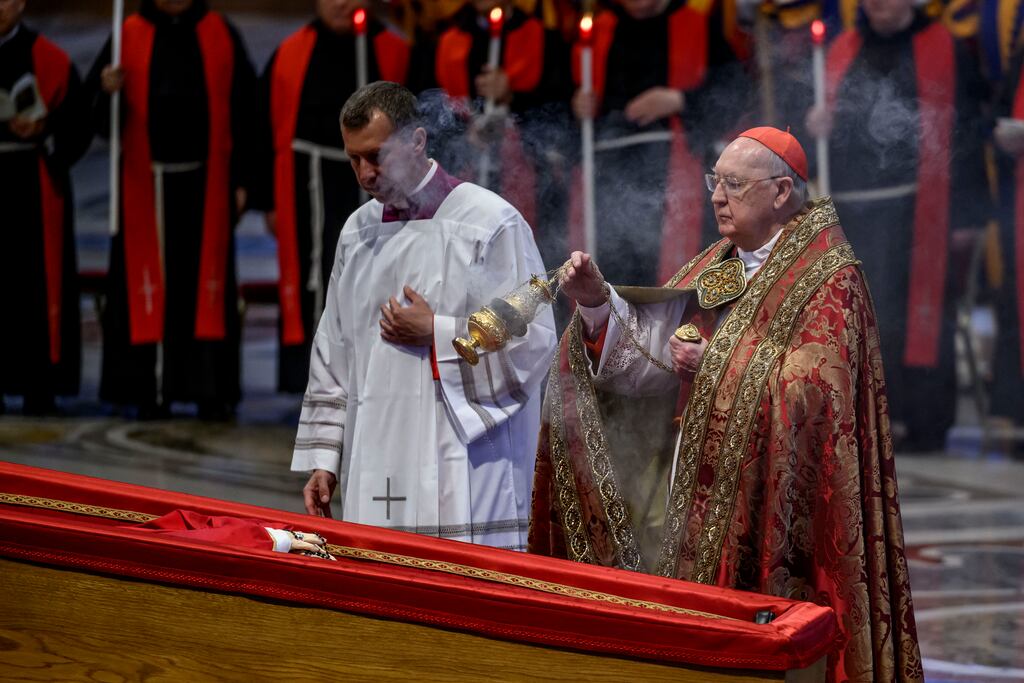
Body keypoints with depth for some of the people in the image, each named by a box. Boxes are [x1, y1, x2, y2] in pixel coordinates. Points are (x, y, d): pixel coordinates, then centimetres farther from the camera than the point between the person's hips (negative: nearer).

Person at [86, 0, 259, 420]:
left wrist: (242, 178, 0)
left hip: (206, 182, 0)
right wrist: (107, 92, -22)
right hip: (145, 184, 0)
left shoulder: (221, 36, 5)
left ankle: (211, 391, 5)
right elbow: (97, 113, 1)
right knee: (147, 282, 0)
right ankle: (150, 390, 5)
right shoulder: (128, 35, 4)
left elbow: (243, 110, 5)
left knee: (206, 283, 0)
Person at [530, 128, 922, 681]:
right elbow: (653, 344, 7)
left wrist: (716, 366, -18)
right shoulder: (717, 267, 14)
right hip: (697, 503, 7)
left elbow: (814, 392, -19)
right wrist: (598, 301, -8)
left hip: (765, 507, -7)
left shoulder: (828, 277, -9)